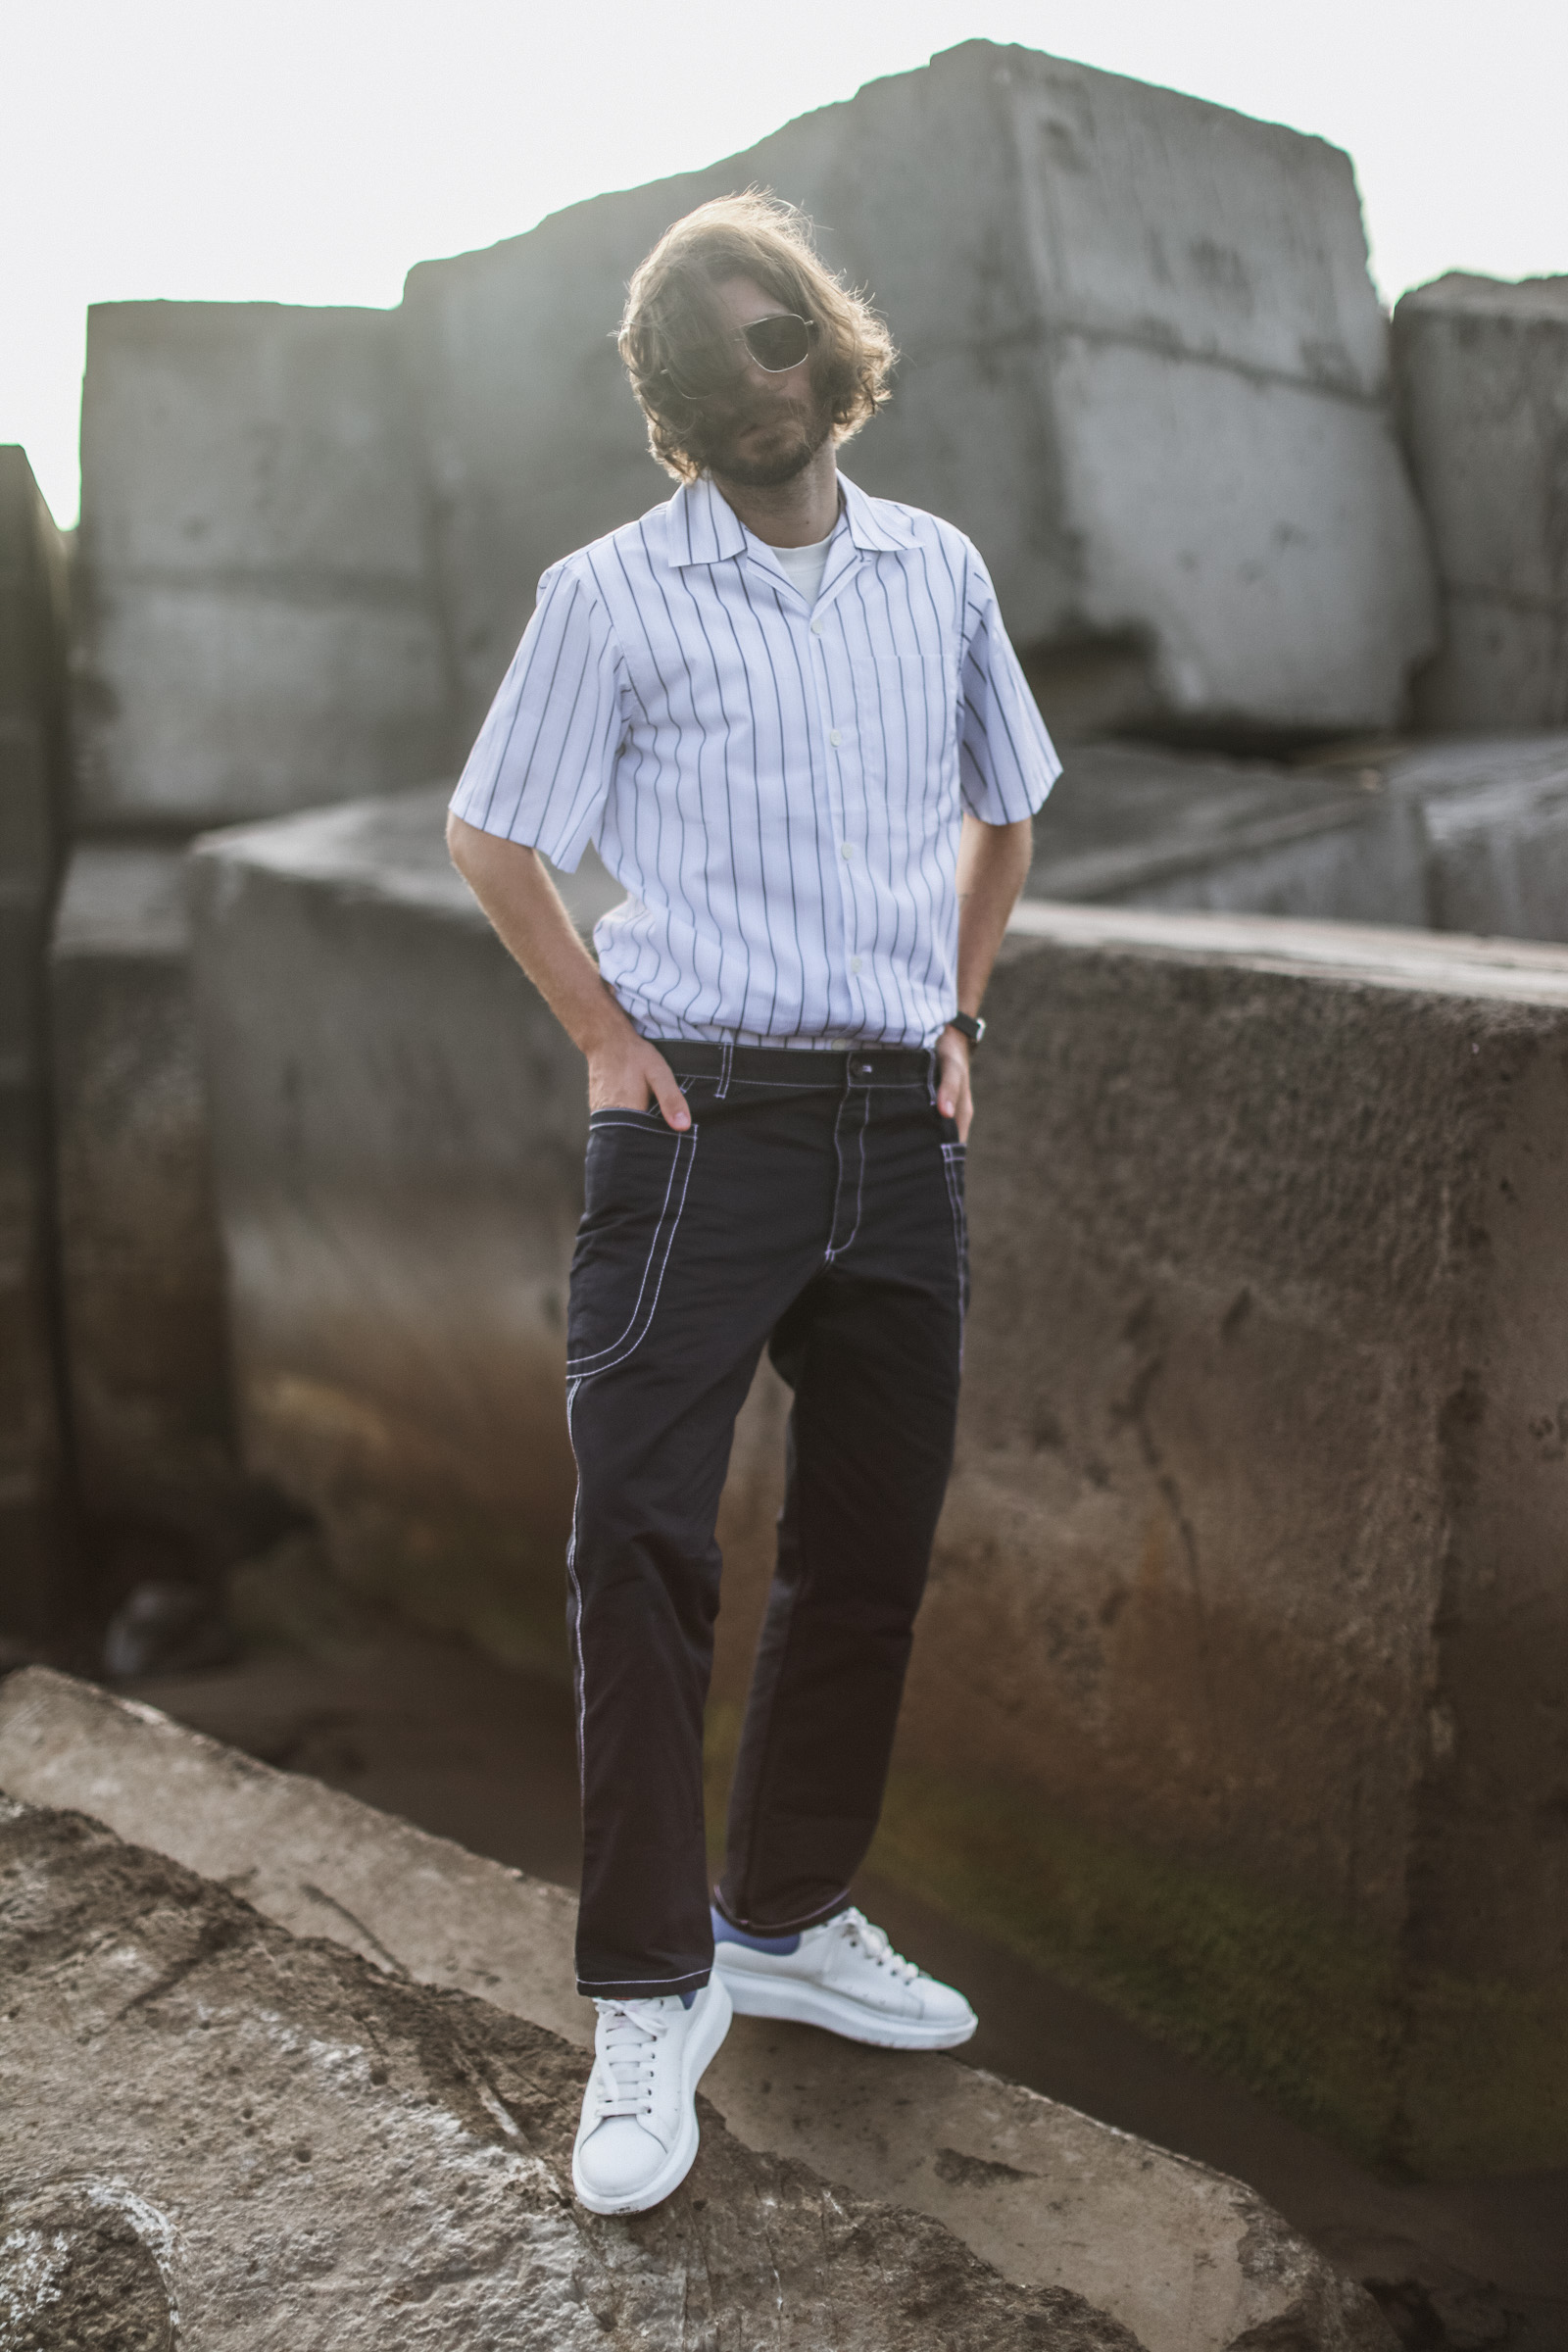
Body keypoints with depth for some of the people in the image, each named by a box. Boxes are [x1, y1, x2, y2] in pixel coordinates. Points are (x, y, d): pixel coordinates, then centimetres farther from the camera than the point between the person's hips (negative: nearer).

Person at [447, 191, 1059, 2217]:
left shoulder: (937, 574, 9)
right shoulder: (611, 598, -2)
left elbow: (1001, 813, 22)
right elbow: (490, 841, 5)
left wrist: (957, 1013, 13)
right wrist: (610, 1043, -1)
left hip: (898, 1131, 5)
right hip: (702, 1122, -4)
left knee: (871, 1547, 10)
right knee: (643, 1541, -8)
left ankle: (790, 1918, 29)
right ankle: (649, 1992, 8)